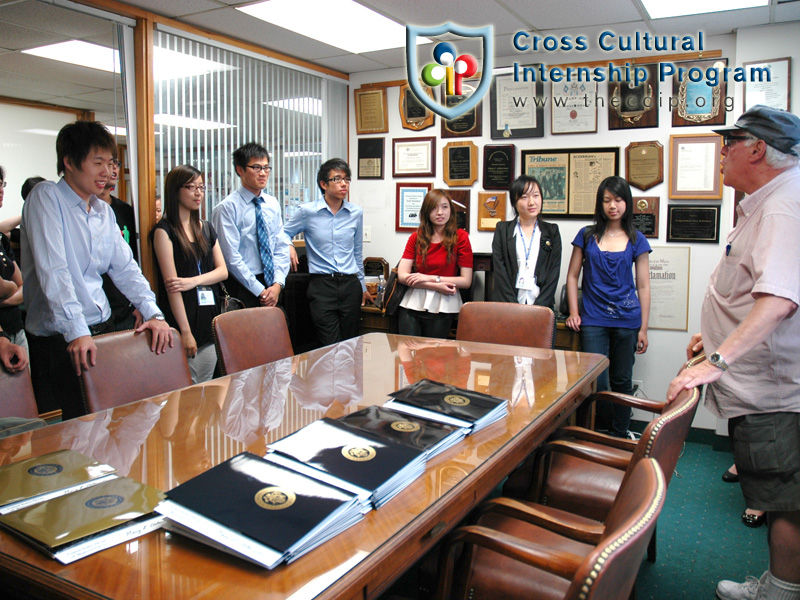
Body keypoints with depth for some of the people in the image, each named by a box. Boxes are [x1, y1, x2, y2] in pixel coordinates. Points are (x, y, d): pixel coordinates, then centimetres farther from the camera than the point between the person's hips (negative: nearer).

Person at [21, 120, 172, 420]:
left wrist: (152, 313, -2)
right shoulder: (46, 197, -9)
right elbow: (52, 270, -19)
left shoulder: (105, 211, 12)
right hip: (58, 338, -6)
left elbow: (125, 268, 12)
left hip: (102, 328, 6)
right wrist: (76, 331, -27)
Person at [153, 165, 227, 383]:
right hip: (182, 318, -6)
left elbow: (223, 271, 9)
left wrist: (193, 281, -11)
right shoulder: (165, 230, -4)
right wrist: (185, 331, -15)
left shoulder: (206, 229, 15)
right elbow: (171, 283, -11)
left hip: (210, 318, 6)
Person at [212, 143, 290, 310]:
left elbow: (281, 246, 8)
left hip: (272, 286, 5)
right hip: (243, 288, -5)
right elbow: (231, 256, -13)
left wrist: (278, 284, -6)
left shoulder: (273, 204, 10)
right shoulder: (227, 208, -8)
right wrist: (260, 291, -14)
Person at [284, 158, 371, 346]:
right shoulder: (307, 211, -1)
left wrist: (362, 287, 24)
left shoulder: (356, 213, 9)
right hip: (321, 286, -3)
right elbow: (283, 235, 14)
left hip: (350, 284, 3)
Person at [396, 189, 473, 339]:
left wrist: (429, 278, -10)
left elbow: (466, 281, -5)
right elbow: (402, 276, -2)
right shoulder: (416, 237, 8)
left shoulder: (460, 237, 0)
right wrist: (436, 286, -12)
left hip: (442, 307, -2)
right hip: (413, 303, 2)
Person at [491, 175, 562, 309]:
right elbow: (499, 272, 2)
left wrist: (538, 307, -7)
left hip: (542, 305, 1)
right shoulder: (502, 229, 10)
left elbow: (554, 273, 6)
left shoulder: (552, 231, 13)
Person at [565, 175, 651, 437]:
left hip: (627, 320, 1)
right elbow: (572, 275, 9)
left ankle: (619, 438, 24)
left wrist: (643, 328, 1)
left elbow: (643, 286, 5)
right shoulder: (587, 235, 6)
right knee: (596, 381, -5)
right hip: (593, 319, 0)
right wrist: (574, 313, 0)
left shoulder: (636, 240, 5)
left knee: (621, 381, 10)